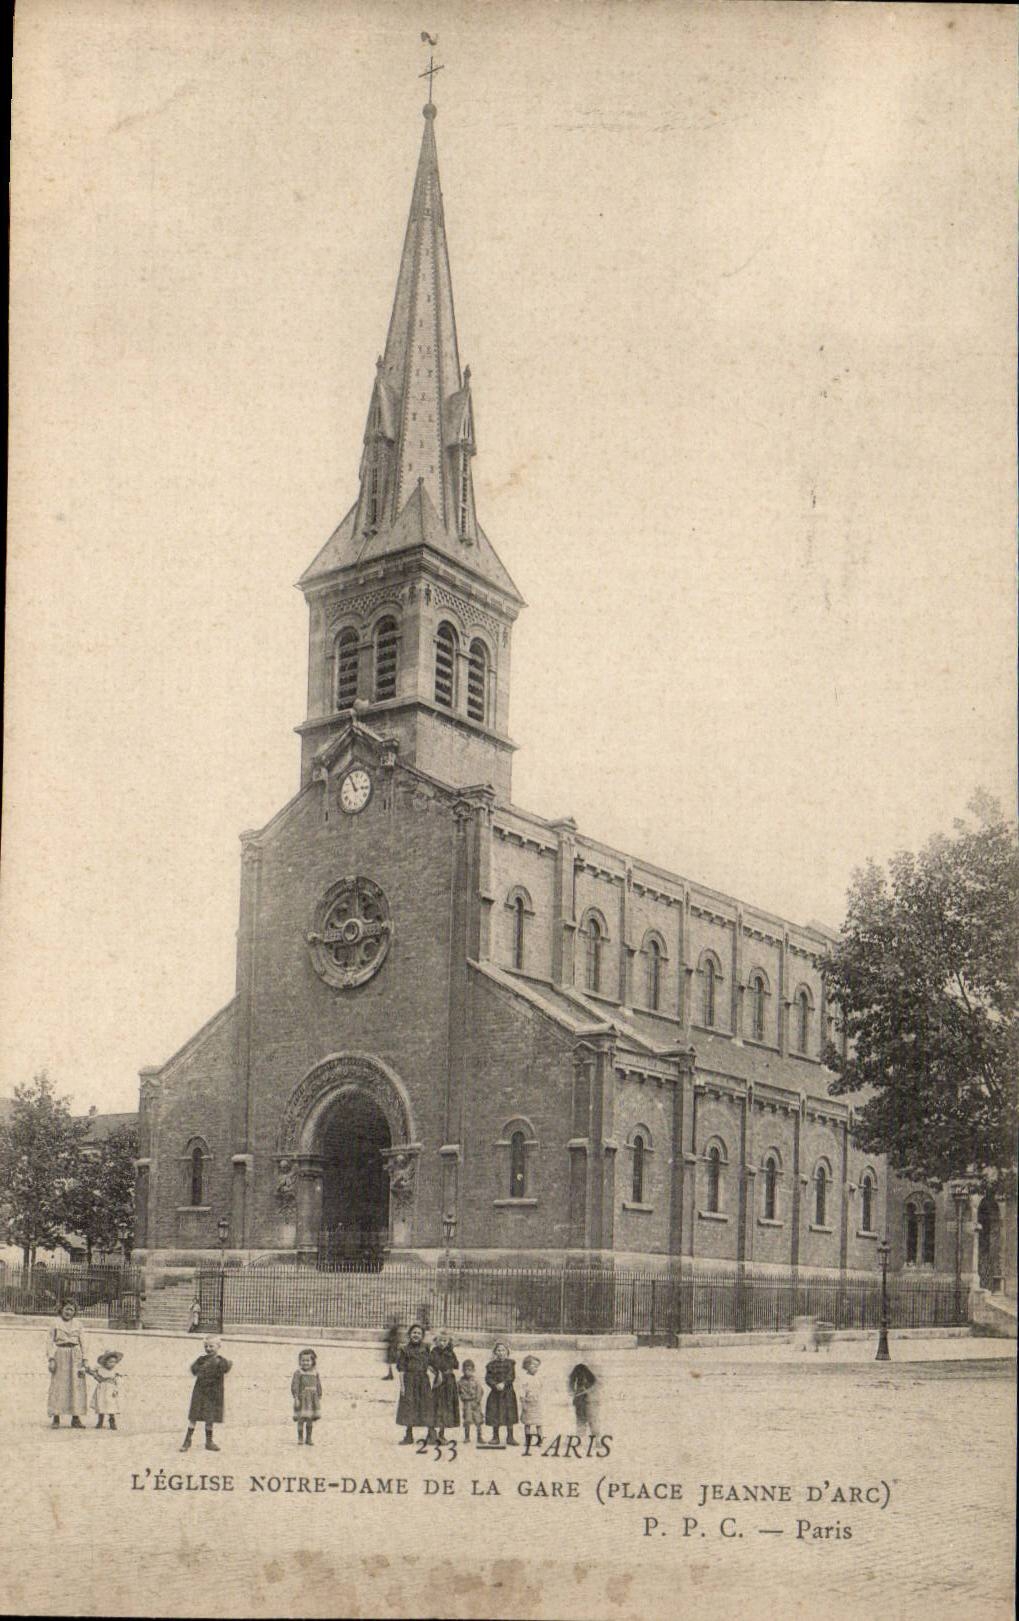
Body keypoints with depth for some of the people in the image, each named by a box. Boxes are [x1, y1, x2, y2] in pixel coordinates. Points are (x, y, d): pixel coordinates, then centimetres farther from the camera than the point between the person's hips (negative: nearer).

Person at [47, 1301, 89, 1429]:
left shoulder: (78, 1325, 13)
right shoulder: (56, 1324, 7)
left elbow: (82, 1343, 10)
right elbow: (52, 1342, 2)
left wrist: (85, 1360, 3)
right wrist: (51, 1359, -8)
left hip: (75, 1356, 2)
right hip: (60, 1355, -2)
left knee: (76, 1385, -2)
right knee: (58, 1385, -5)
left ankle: (75, 1419, 1)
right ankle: (56, 1418, -2)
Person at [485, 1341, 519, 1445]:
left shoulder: (510, 1363, 4)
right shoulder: (491, 1365, 6)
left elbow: (511, 1376, -8)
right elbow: (488, 1378, -3)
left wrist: (503, 1383, -23)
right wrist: (495, 1385, -19)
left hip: (508, 1391, -1)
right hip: (495, 1393, 1)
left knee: (509, 1415, -1)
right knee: (495, 1415, 3)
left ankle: (510, 1437, 8)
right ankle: (495, 1437, 15)